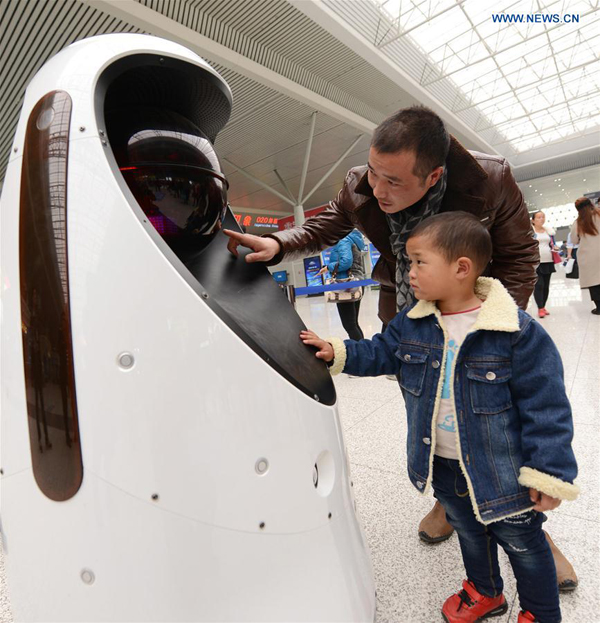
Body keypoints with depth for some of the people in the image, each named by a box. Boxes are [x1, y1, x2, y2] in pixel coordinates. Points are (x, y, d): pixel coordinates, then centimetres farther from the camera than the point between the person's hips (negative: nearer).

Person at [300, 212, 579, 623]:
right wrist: (337, 353, -8)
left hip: (501, 470, -4)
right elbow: (382, 353, 4)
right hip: (440, 465, 5)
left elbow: (545, 407, -18)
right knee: (468, 530, 29)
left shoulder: (519, 332, -24)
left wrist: (549, 474, -15)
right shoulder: (412, 323, -9)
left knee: (522, 541, 22)